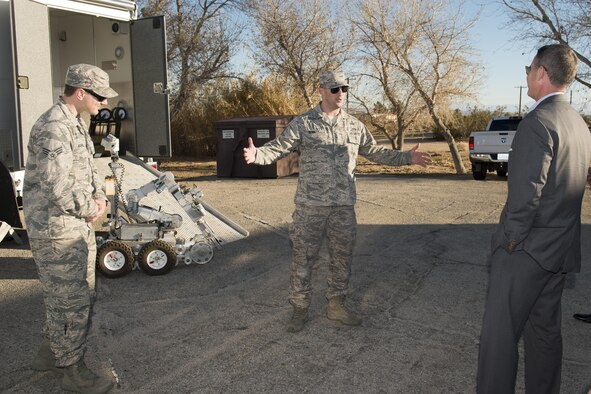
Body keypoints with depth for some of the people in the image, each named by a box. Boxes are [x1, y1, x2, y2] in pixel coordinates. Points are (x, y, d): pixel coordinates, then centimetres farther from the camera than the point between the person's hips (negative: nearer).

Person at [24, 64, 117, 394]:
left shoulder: (77, 123, 11)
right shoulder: (53, 127, -22)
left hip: (79, 226, 10)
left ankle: (50, 354, 37)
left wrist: (99, 197, 3)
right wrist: (90, 210, -13)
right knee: (71, 303, 2)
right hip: (57, 231, -10)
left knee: (83, 295, 20)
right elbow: (57, 186, -27)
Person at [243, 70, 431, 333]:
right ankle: (300, 309, 17)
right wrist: (256, 154, -27)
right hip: (310, 205, -4)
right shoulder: (302, 124, -2)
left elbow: (375, 152, 20)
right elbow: (278, 147, -7)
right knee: (303, 257, 2)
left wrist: (407, 157, 13)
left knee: (342, 257, 12)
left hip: (344, 206, 4)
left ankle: (336, 305, 28)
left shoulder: (354, 126, 11)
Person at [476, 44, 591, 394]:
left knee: (500, 334, -1)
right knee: (545, 329, 17)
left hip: (528, 248, -9)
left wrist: (512, 238, -13)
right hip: (561, 248, 9)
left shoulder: (538, 122, -18)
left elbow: (526, 192, -25)